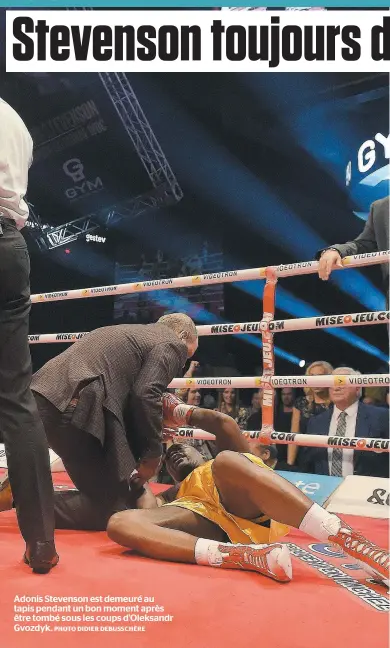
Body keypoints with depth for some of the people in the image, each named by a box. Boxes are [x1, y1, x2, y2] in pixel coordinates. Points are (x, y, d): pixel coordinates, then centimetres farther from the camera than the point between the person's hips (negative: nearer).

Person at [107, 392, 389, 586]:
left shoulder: (223, 465, 38)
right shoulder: (174, 495, 40)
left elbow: (224, 423, 16)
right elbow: (151, 511, 14)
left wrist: (183, 412, 30)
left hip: (256, 513, -2)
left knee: (227, 460, -35)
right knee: (119, 523, -23)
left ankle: (362, 548, -42)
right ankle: (251, 556, -42)